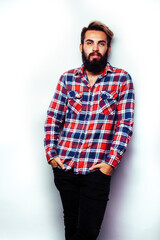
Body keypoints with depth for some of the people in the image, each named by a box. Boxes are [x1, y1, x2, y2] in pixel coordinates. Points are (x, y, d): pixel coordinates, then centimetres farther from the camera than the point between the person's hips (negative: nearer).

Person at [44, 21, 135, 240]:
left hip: (97, 169, -2)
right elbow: (53, 118, 9)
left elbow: (125, 124, -4)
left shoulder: (122, 79, 0)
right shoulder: (67, 78, 7)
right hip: (64, 166, 3)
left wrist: (111, 162, -10)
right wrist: (51, 154, 1)